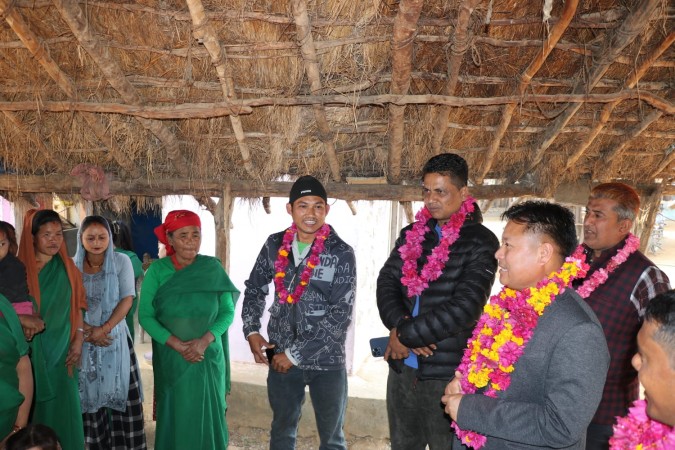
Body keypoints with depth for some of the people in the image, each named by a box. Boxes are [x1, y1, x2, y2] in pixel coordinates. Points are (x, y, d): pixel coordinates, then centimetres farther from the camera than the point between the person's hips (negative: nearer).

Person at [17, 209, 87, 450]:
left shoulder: (67, 269, 4)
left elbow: (77, 308, 5)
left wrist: (78, 340, -2)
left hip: (61, 350, 2)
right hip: (30, 351, -2)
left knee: (62, 409, 7)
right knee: (34, 409, 6)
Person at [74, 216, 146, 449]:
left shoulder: (121, 261, -3)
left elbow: (127, 299, -7)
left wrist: (104, 328, -14)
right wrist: (88, 330, -13)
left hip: (115, 336, -1)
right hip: (84, 339, 1)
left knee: (122, 393, 1)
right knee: (90, 394, 5)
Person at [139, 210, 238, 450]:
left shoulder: (213, 267, -5)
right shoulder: (157, 270, -7)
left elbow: (228, 311, -3)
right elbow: (145, 315, -7)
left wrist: (205, 340, -18)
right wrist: (176, 344, -17)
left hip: (209, 356, 1)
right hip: (171, 357, -1)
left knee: (208, 415, 10)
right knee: (174, 415, 11)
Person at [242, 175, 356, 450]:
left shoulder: (341, 254, -13)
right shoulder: (275, 245, -1)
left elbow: (340, 316, -17)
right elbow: (254, 289, 12)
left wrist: (295, 354, -15)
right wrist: (251, 332, -1)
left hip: (326, 361, -3)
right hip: (280, 358, 3)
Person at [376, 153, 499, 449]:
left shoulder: (480, 242, -10)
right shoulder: (411, 234, 8)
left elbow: (464, 307, -19)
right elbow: (386, 282, 2)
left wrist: (405, 335, -14)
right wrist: (399, 325, -16)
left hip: (447, 373, -5)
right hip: (402, 368, 5)